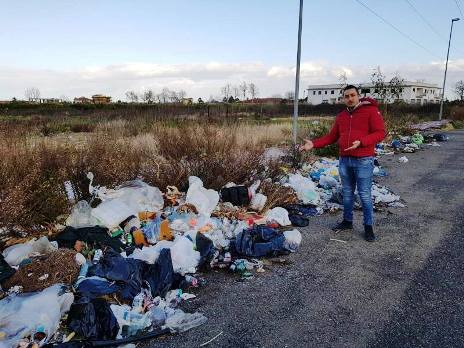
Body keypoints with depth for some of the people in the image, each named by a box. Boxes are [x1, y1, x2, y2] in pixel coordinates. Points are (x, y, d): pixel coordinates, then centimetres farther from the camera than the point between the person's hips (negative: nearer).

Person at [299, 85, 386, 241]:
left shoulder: (371, 110, -5)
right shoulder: (341, 116, 13)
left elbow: (380, 133, -11)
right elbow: (331, 136, 13)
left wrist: (361, 142, -25)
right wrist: (314, 144, 0)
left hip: (363, 161, -5)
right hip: (344, 160, 6)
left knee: (365, 195, -1)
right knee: (347, 193, 15)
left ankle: (368, 226, 13)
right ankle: (347, 221, 28)